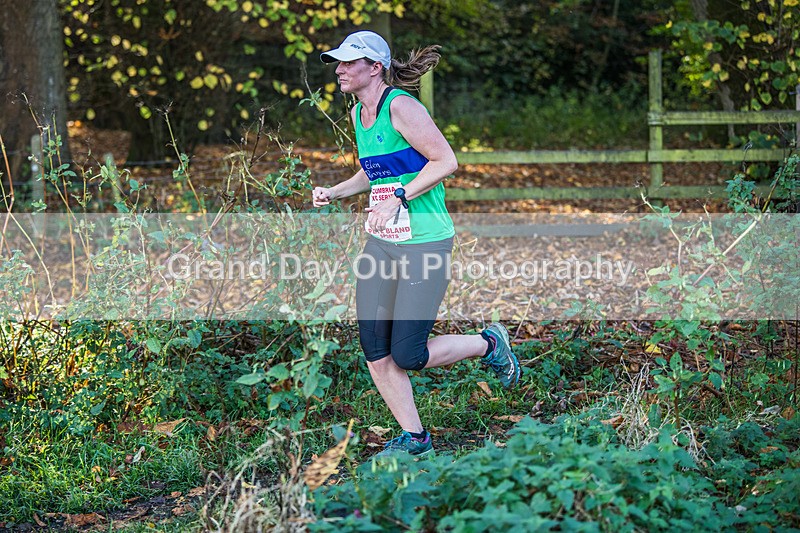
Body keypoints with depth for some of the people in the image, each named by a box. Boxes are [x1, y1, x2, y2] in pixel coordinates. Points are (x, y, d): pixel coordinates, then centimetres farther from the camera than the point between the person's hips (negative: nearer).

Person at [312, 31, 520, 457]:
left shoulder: (401, 106, -15)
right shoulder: (358, 113, 11)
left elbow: (446, 162, -19)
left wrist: (398, 198, -22)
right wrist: (334, 193, 10)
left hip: (424, 242, -8)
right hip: (380, 242, 8)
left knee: (408, 356, -8)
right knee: (374, 350, 2)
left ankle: (489, 344, 18)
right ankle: (413, 437, 16)